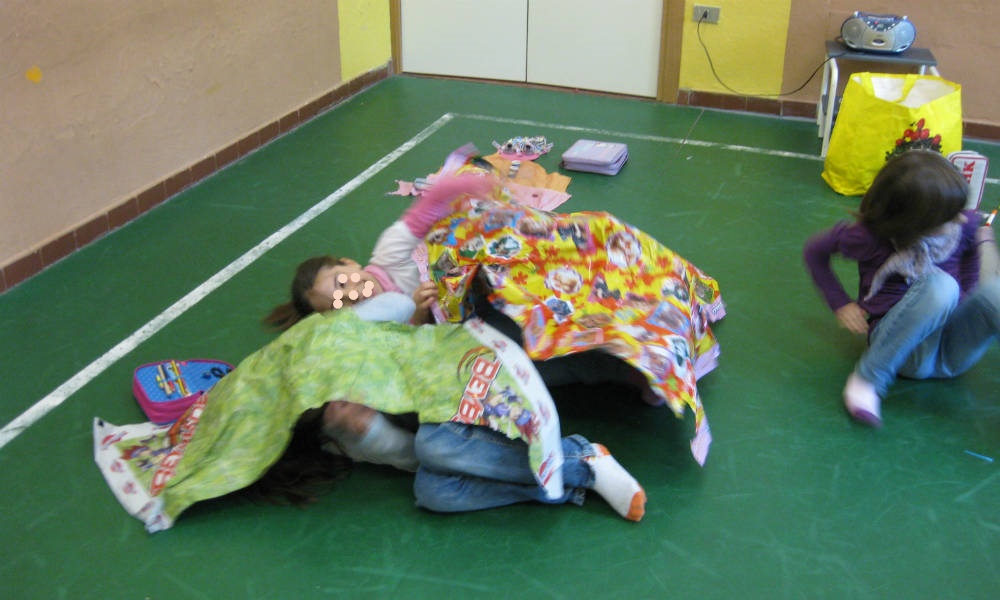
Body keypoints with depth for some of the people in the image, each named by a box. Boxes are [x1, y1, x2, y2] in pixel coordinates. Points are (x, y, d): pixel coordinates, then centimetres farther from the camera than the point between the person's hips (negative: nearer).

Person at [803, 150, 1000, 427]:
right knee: (940, 285, -35)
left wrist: (968, 301, 14)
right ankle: (868, 379, -24)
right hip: (900, 343, -3)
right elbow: (815, 251, 6)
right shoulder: (870, 238, -12)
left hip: (954, 353, 3)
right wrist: (841, 304, 3)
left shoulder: (965, 223, -3)